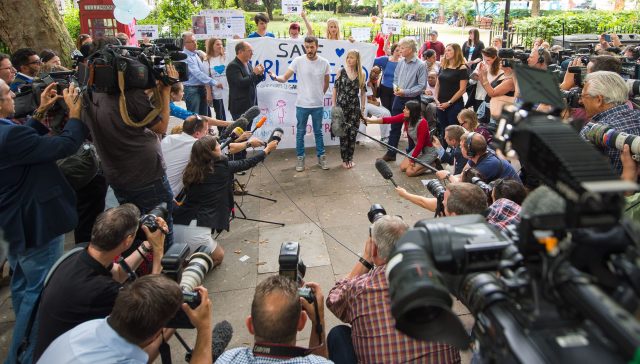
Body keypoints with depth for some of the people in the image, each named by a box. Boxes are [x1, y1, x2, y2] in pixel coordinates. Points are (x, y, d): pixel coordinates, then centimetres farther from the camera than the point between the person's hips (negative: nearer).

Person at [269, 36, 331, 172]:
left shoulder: (324, 63, -4)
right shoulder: (298, 61, -9)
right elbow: (285, 78, -11)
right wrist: (275, 77, -31)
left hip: (318, 105, 1)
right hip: (302, 104, -1)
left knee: (318, 132, 14)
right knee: (300, 132, 9)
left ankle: (321, 157, 26)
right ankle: (300, 158, 21)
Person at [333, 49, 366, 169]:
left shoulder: (361, 74, 3)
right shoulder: (341, 71, -1)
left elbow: (363, 92, 8)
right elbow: (335, 89, 1)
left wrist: (363, 108, 6)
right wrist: (333, 105, -2)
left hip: (355, 107, 2)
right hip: (341, 106, -1)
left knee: (353, 134, 4)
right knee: (343, 133, 1)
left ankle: (350, 159, 17)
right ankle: (344, 159, 12)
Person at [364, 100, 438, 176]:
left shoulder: (422, 123, -31)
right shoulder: (405, 117, -12)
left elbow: (420, 144, -26)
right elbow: (389, 120, -16)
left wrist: (412, 159, -19)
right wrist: (369, 120, -22)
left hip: (429, 151, -8)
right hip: (418, 149, 8)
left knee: (410, 172, -14)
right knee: (403, 167, 4)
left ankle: (432, 164, 3)